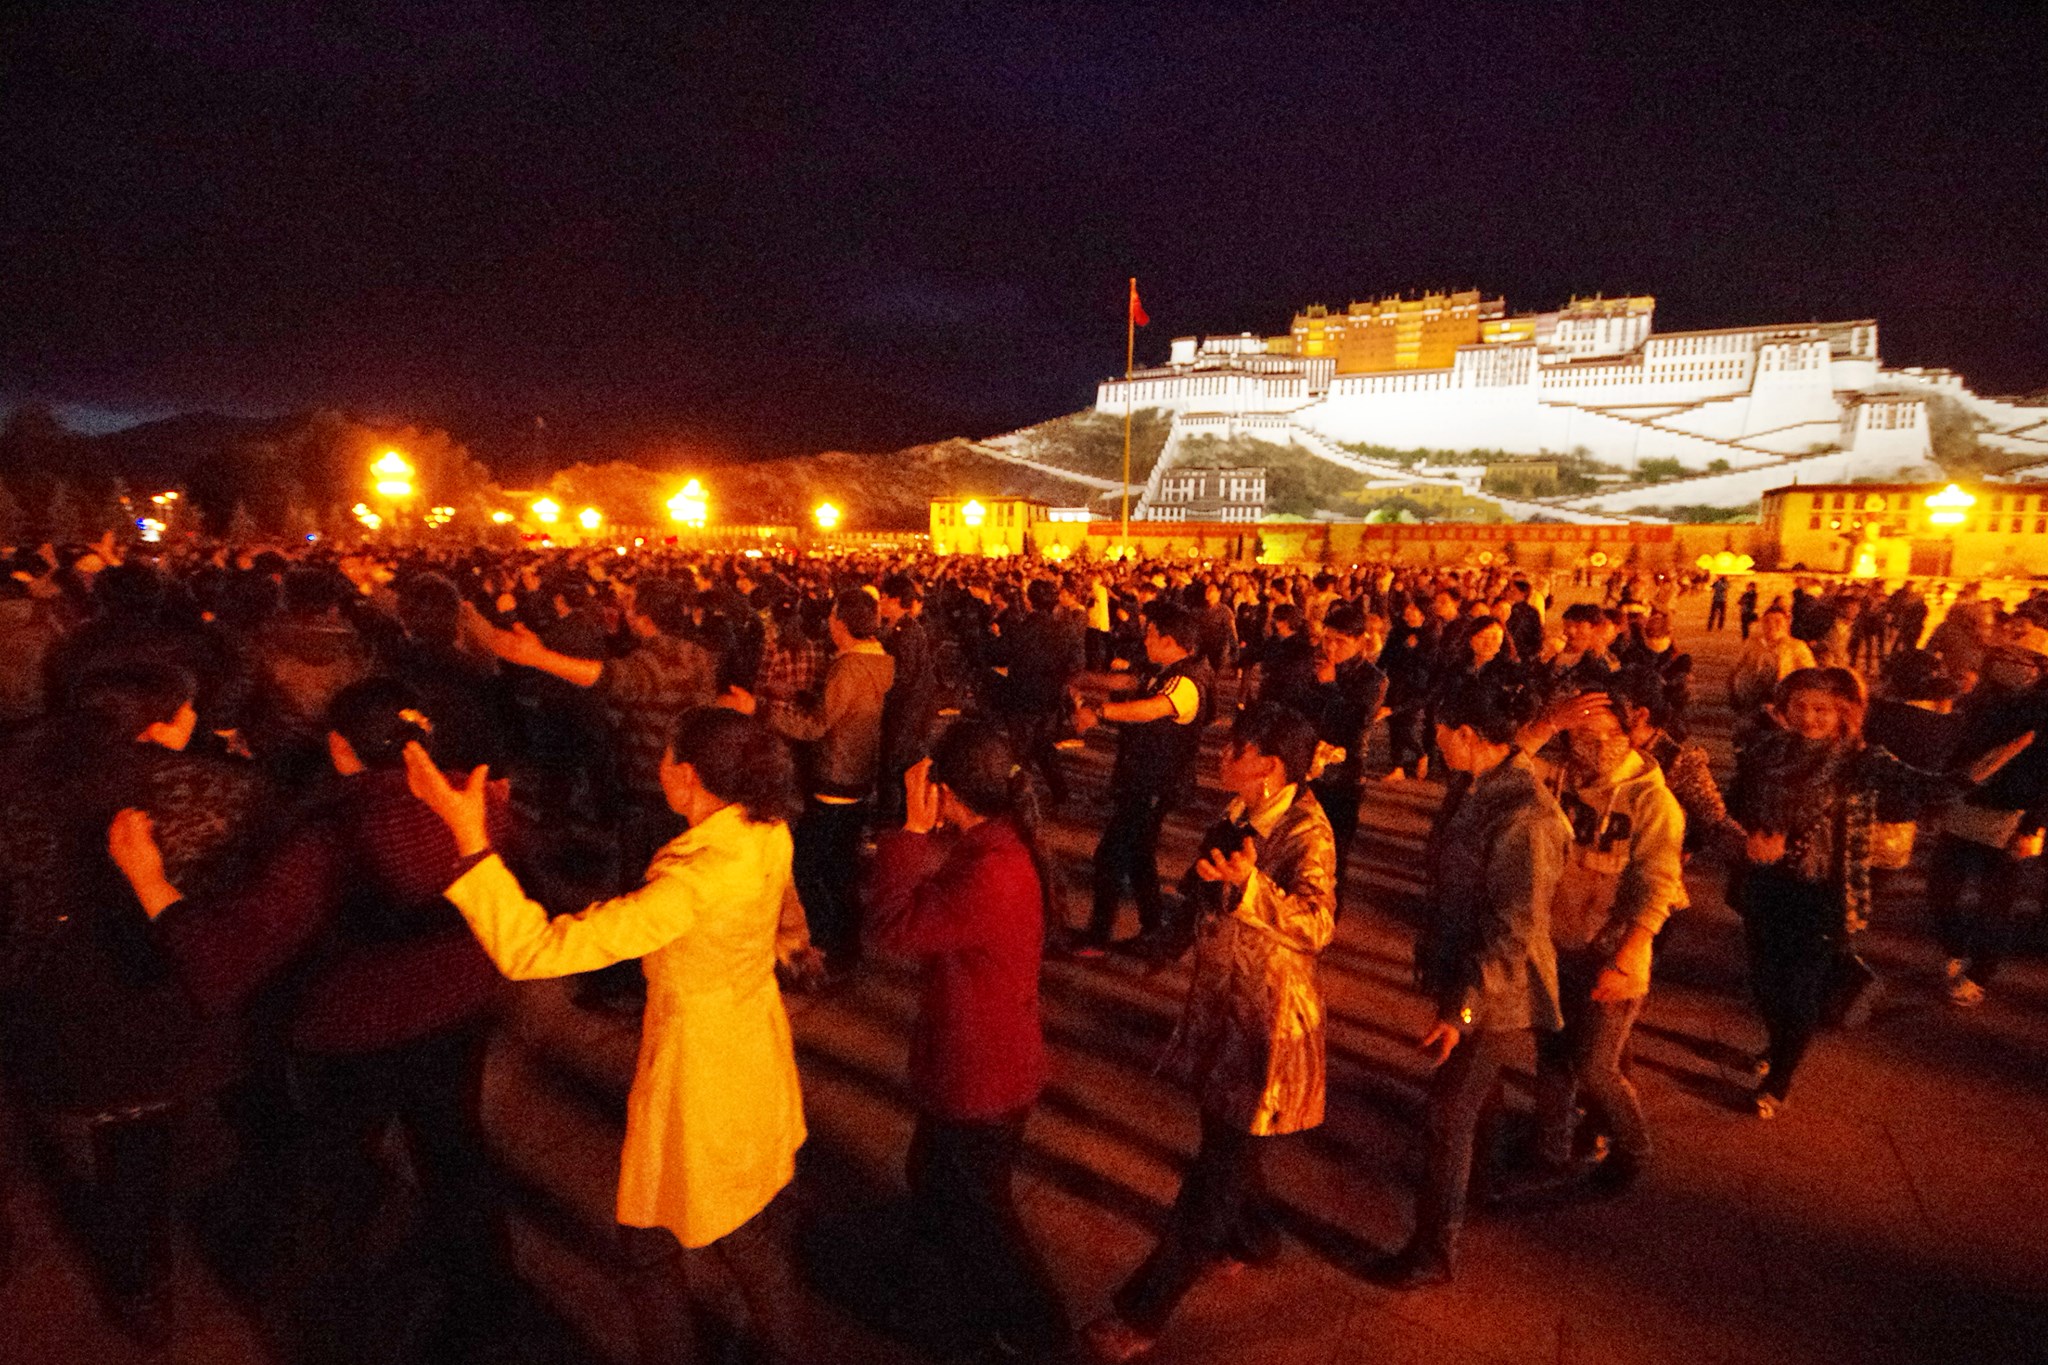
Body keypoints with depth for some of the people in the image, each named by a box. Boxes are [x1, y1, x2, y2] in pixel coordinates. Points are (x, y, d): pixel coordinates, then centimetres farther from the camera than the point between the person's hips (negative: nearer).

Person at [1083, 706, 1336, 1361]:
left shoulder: (1307, 831, -24)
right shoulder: (1239, 815, -2)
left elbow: (1316, 925, -38)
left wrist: (1248, 883, -51)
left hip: (1268, 1018, -8)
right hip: (1219, 1000, 8)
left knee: (1221, 1164, 4)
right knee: (1223, 1131, 26)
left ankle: (1142, 1312, 15)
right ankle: (1252, 1234, 53)